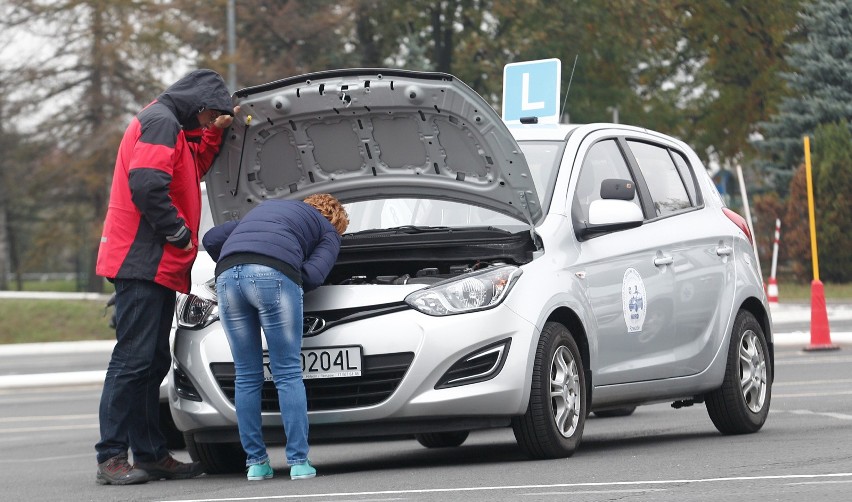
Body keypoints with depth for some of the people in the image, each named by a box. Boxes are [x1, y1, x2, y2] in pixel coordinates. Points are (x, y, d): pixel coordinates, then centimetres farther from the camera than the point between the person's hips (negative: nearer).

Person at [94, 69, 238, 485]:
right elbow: (146, 184, -22)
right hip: (142, 261, -11)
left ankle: (151, 454, 15)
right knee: (133, 359, -13)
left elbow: (191, 171, 30)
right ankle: (111, 458, -14)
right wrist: (180, 233, -14)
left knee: (152, 363, 12)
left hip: (157, 266, 11)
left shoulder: (170, 127, 23)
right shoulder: (160, 123, -10)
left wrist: (212, 135, 17)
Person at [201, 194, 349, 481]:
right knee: (288, 374, 4)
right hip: (274, 275, -4)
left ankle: (256, 463, 12)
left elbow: (212, 238, 32)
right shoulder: (329, 233, 25)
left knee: (246, 377, 11)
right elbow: (313, 274, 7)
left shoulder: (265, 208, 40)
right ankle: (299, 462, 1)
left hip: (228, 275, 4)